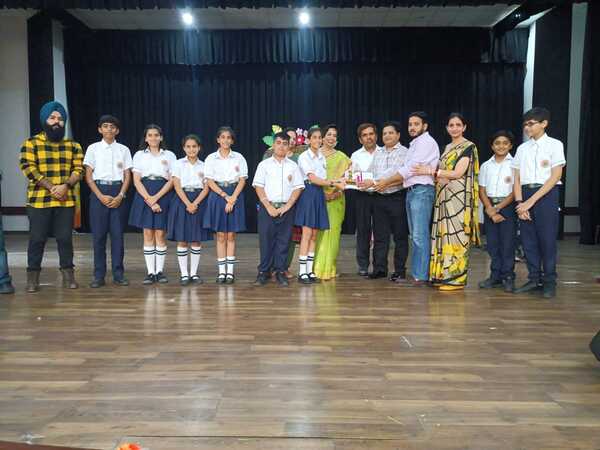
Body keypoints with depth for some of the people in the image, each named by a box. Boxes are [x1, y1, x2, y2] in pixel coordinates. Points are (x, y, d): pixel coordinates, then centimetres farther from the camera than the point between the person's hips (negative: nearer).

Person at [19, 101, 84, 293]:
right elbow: (28, 168, -7)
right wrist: (51, 187, -15)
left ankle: (68, 275, 14)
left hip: (66, 201, 2)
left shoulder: (73, 145, 10)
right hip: (38, 200, -2)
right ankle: (33, 277, 13)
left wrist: (66, 185, -13)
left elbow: (78, 169, 5)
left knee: (65, 238, 5)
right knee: (37, 239, 3)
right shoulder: (31, 143, 2)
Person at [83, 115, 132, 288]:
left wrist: (120, 196, -8)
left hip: (118, 192, 1)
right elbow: (88, 176, 1)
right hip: (98, 191, -1)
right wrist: (101, 196, -10)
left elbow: (127, 176, 6)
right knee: (98, 235, 0)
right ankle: (99, 275, 8)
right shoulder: (93, 148, 5)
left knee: (118, 234, 0)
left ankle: (118, 274, 8)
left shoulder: (123, 149, 8)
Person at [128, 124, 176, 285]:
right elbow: (136, 181, 1)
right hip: (144, 195, 1)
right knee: (148, 234, 0)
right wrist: (149, 200, -12)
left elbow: (172, 180, 0)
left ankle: (160, 271, 7)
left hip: (163, 195, 0)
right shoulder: (139, 155, 9)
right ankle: (150, 272, 5)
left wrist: (156, 197, -12)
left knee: (160, 234, -1)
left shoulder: (169, 155, 7)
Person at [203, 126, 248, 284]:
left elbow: (242, 180, 0)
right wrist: (225, 196, -13)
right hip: (217, 195, 0)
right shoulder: (211, 158, 3)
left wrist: (233, 198, -12)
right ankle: (221, 271, 7)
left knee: (231, 236, 2)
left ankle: (230, 271, 7)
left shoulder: (238, 158, 4)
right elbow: (210, 181, -2)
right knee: (220, 236, 1)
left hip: (235, 195, 0)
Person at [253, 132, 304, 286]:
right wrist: (269, 207, -9)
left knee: (283, 240, 3)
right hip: (267, 207, -1)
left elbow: (298, 188, 4)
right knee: (266, 239, 0)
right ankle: (264, 271, 9)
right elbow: (258, 187, 0)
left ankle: (280, 272, 10)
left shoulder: (293, 166, 9)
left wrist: (287, 206, -7)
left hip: (286, 208, 1)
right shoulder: (264, 165, 6)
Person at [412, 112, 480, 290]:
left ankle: (456, 278, -2)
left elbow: (457, 173, -13)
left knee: (456, 235, -7)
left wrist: (431, 171, -12)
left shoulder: (469, 147, -4)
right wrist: (429, 171, -4)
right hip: (443, 196, 7)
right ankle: (444, 275, 11)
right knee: (444, 234, 6)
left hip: (458, 197, -7)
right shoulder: (448, 147, 19)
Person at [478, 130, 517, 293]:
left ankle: (508, 277, 6)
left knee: (507, 243, -3)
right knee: (492, 243, 6)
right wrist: (490, 210, -7)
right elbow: (482, 191, 6)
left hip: (507, 206, -4)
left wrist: (499, 207, -12)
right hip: (490, 207, 4)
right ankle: (495, 276, 14)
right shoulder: (486, 166, 11)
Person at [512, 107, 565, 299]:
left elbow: (555, 177, -8)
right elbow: (517, 178, 9)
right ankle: (534, 279, 15)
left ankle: (549, 282, 7)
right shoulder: (522, 148, 13)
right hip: (525, 195, 4)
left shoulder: (554, 145, 0)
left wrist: (532, 200, -13)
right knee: (528, 240, 5)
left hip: (546, 194, -4)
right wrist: (519, 203, -5)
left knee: (547, 239, -3)